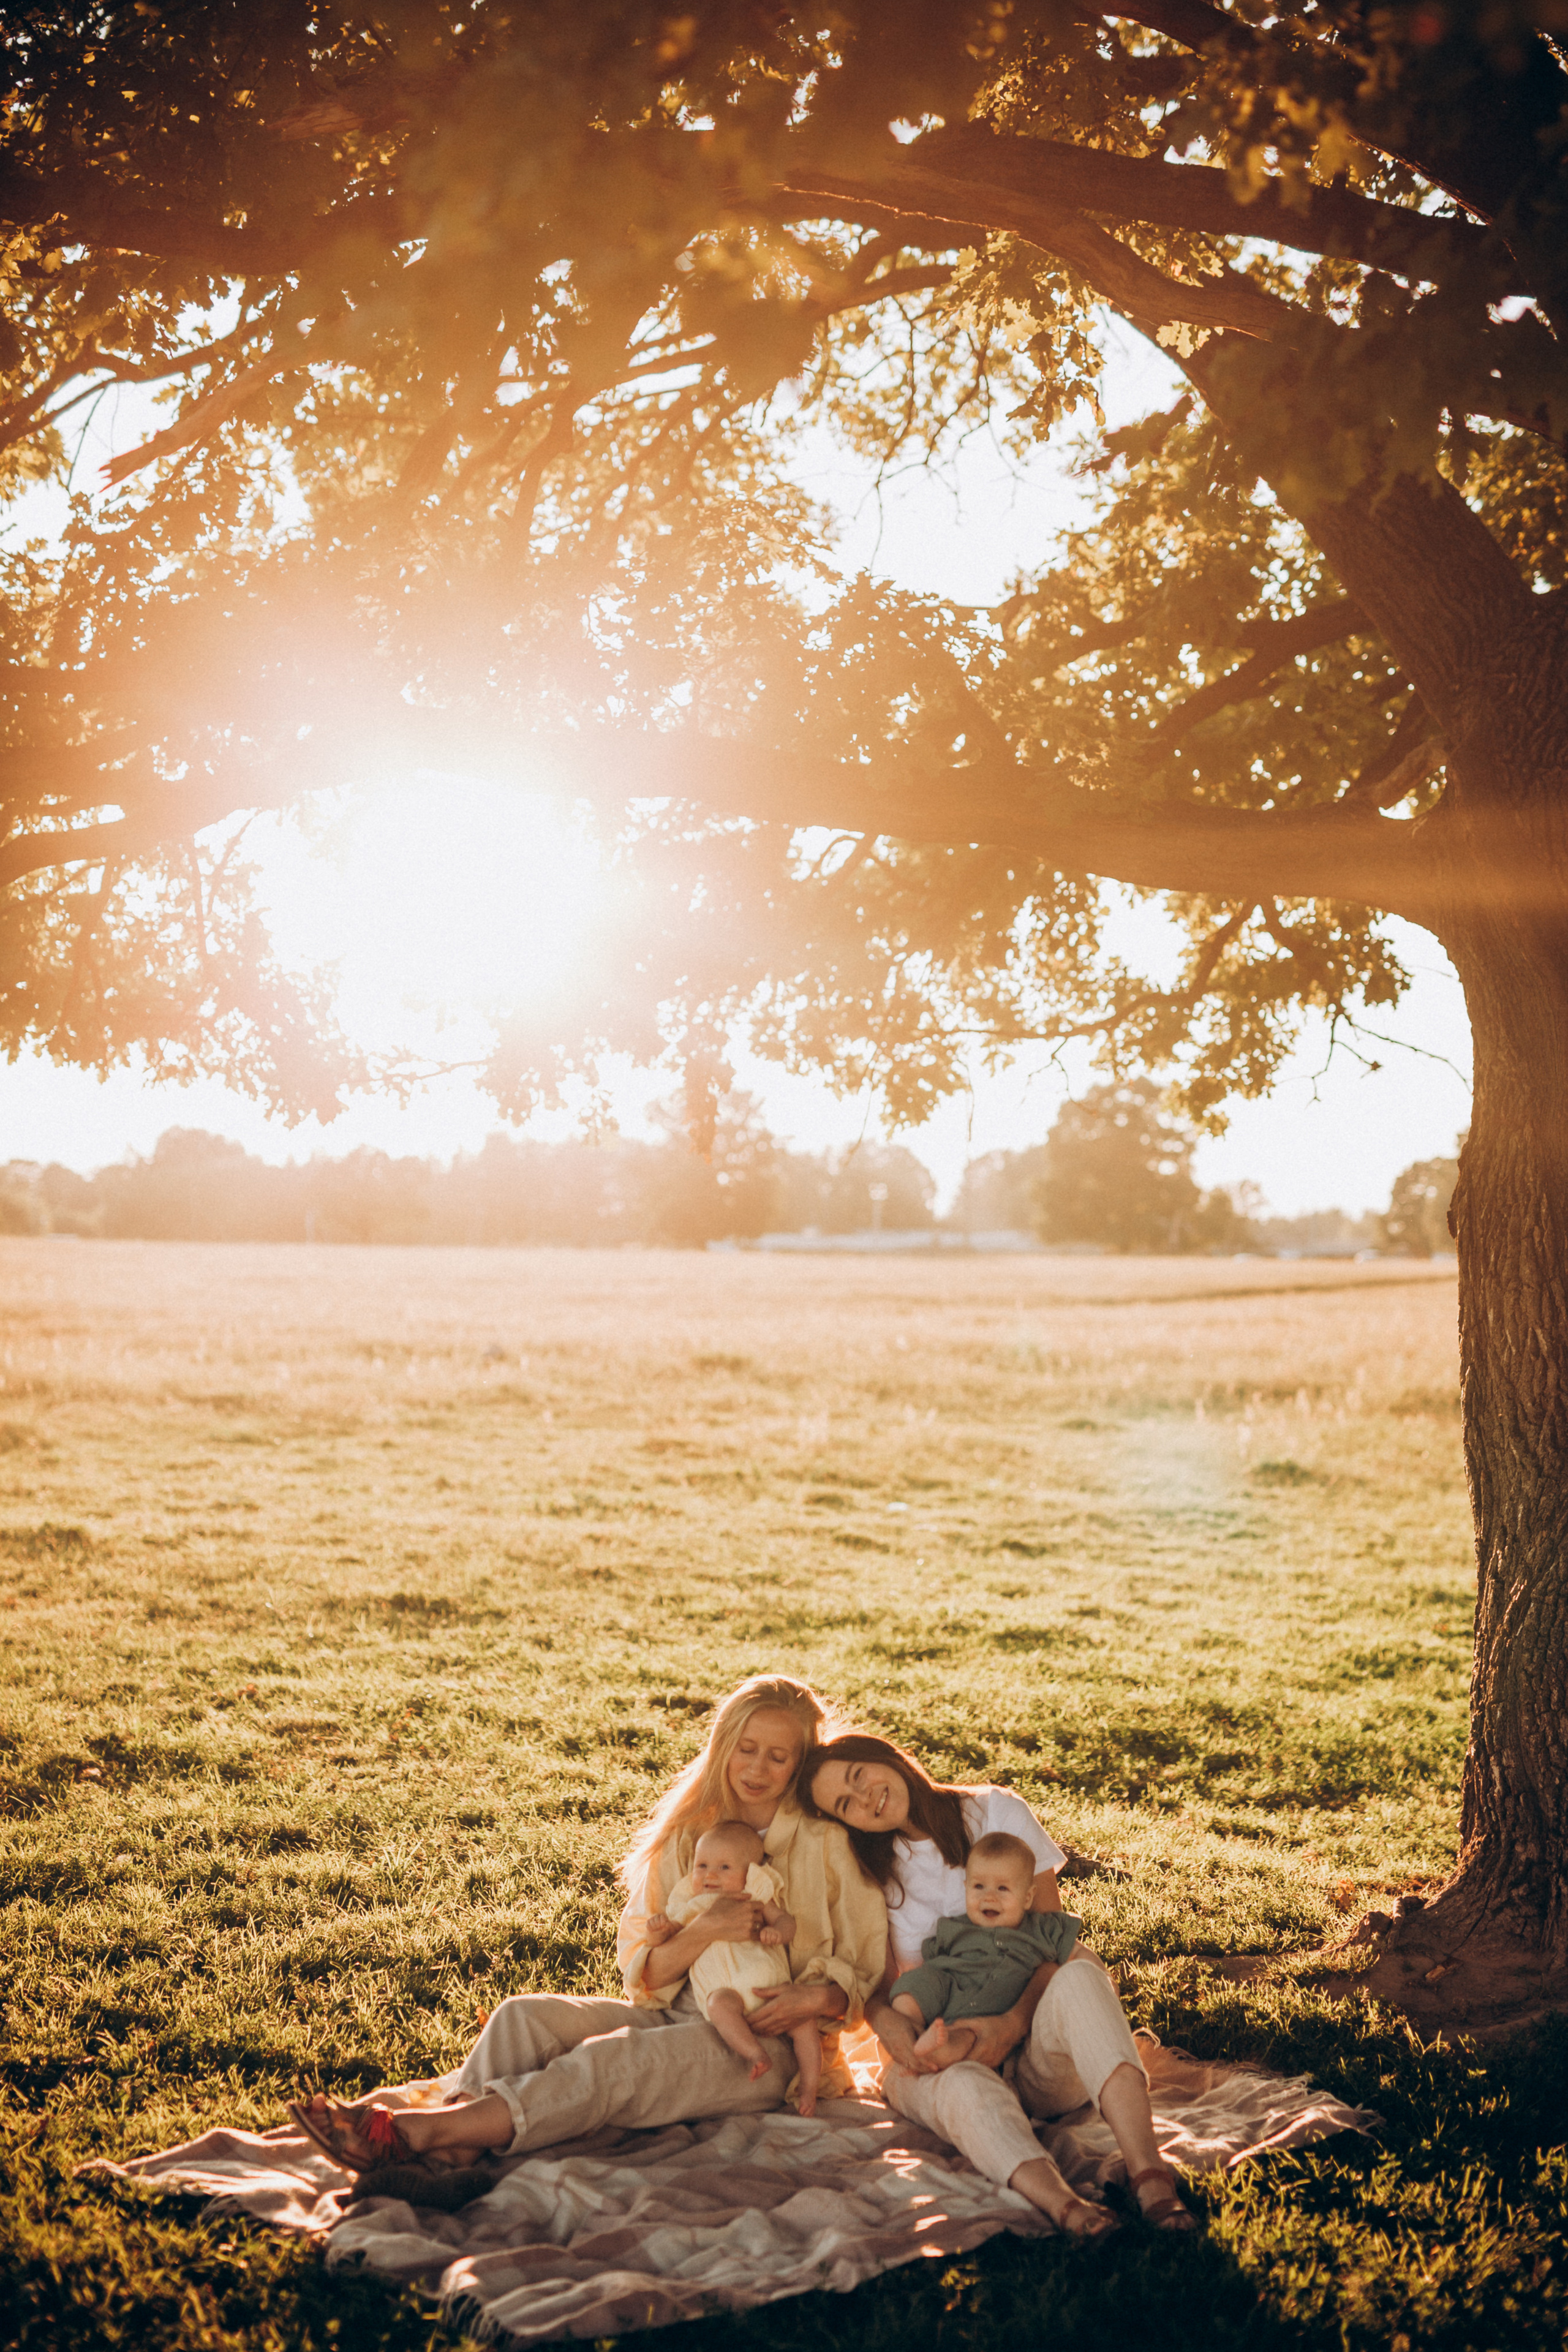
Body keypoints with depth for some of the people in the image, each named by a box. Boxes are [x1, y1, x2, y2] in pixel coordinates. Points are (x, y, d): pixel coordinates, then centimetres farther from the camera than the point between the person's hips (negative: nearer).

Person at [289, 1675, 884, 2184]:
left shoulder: (828, 1845, 1)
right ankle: (454, 2152, -45)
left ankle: (411, 2134, -44)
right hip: (678, 2017, 5)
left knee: (608, 2062, -32)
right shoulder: (683, 1837, 11)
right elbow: (642, 1972, 4)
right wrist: (706, 1932, -15)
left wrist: (818, 1995, -19)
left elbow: (866, 1973, 3)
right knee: (525, 2016, -21)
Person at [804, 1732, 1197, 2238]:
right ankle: (1059, 2202, -64)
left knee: (1079, 1975, -33)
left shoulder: (996, 1813, 5)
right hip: (935, 2058, 0)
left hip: (1029, 2049, 0)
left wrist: (1016, 2020, -19)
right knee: (964, 2086, -37)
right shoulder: (867, 1872, 7)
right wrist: (890, 2026, -20)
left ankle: (1149, 2172, -49)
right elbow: (876, 1987, 5)